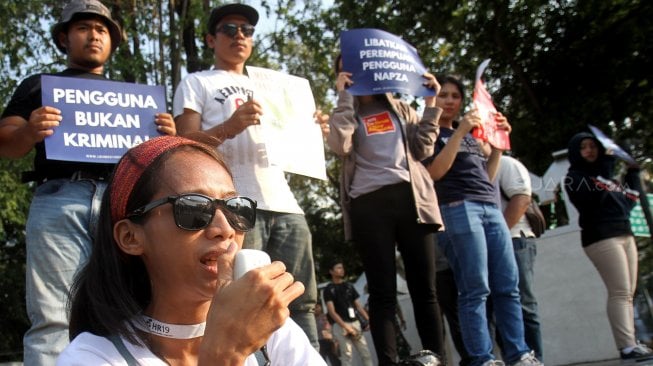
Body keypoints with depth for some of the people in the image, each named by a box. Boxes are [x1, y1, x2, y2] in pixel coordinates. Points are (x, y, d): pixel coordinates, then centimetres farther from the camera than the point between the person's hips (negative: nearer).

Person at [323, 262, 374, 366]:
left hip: (355, 323, 6)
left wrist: (368, 320, 0)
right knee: (347, 355, -10)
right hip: (340, 325, -5)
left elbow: (358, 306, 15)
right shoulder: (329, 289, -1)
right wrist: (346, 327, -17)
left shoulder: (349, 286, 16)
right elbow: (332, 312, -8)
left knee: (366, 353, 1)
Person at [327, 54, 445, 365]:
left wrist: (431, 103, 9)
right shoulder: (345, 113, 15)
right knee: (382, 293, -3)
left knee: (425, 288, 0)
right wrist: (344, 96, -2)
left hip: (411, 197, 2)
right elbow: (340, 146, -7)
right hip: (369, 203, -2)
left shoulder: (400, 108, 22)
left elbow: (423, 149, 12)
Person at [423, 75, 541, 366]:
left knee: (508, 286, -1)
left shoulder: (471, 134, 28)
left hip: (491, 208, 7)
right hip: (457, 209, -6)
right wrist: (459, 132, -10)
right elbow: (434, 172, -8)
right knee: (476, 289, -13)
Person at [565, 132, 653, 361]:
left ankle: (631, 342, -1)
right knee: (620, 292, -17)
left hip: (624, 234, 8)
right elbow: (594, 197, -16)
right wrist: (605, 168, -12)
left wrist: (633, 173, 16)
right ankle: (627, 346, -23)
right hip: (601, 237, -8)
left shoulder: (605, 174, 23)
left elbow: (629, 199, 23)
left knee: (627, 293, 1)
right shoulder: (574, 177, 3)